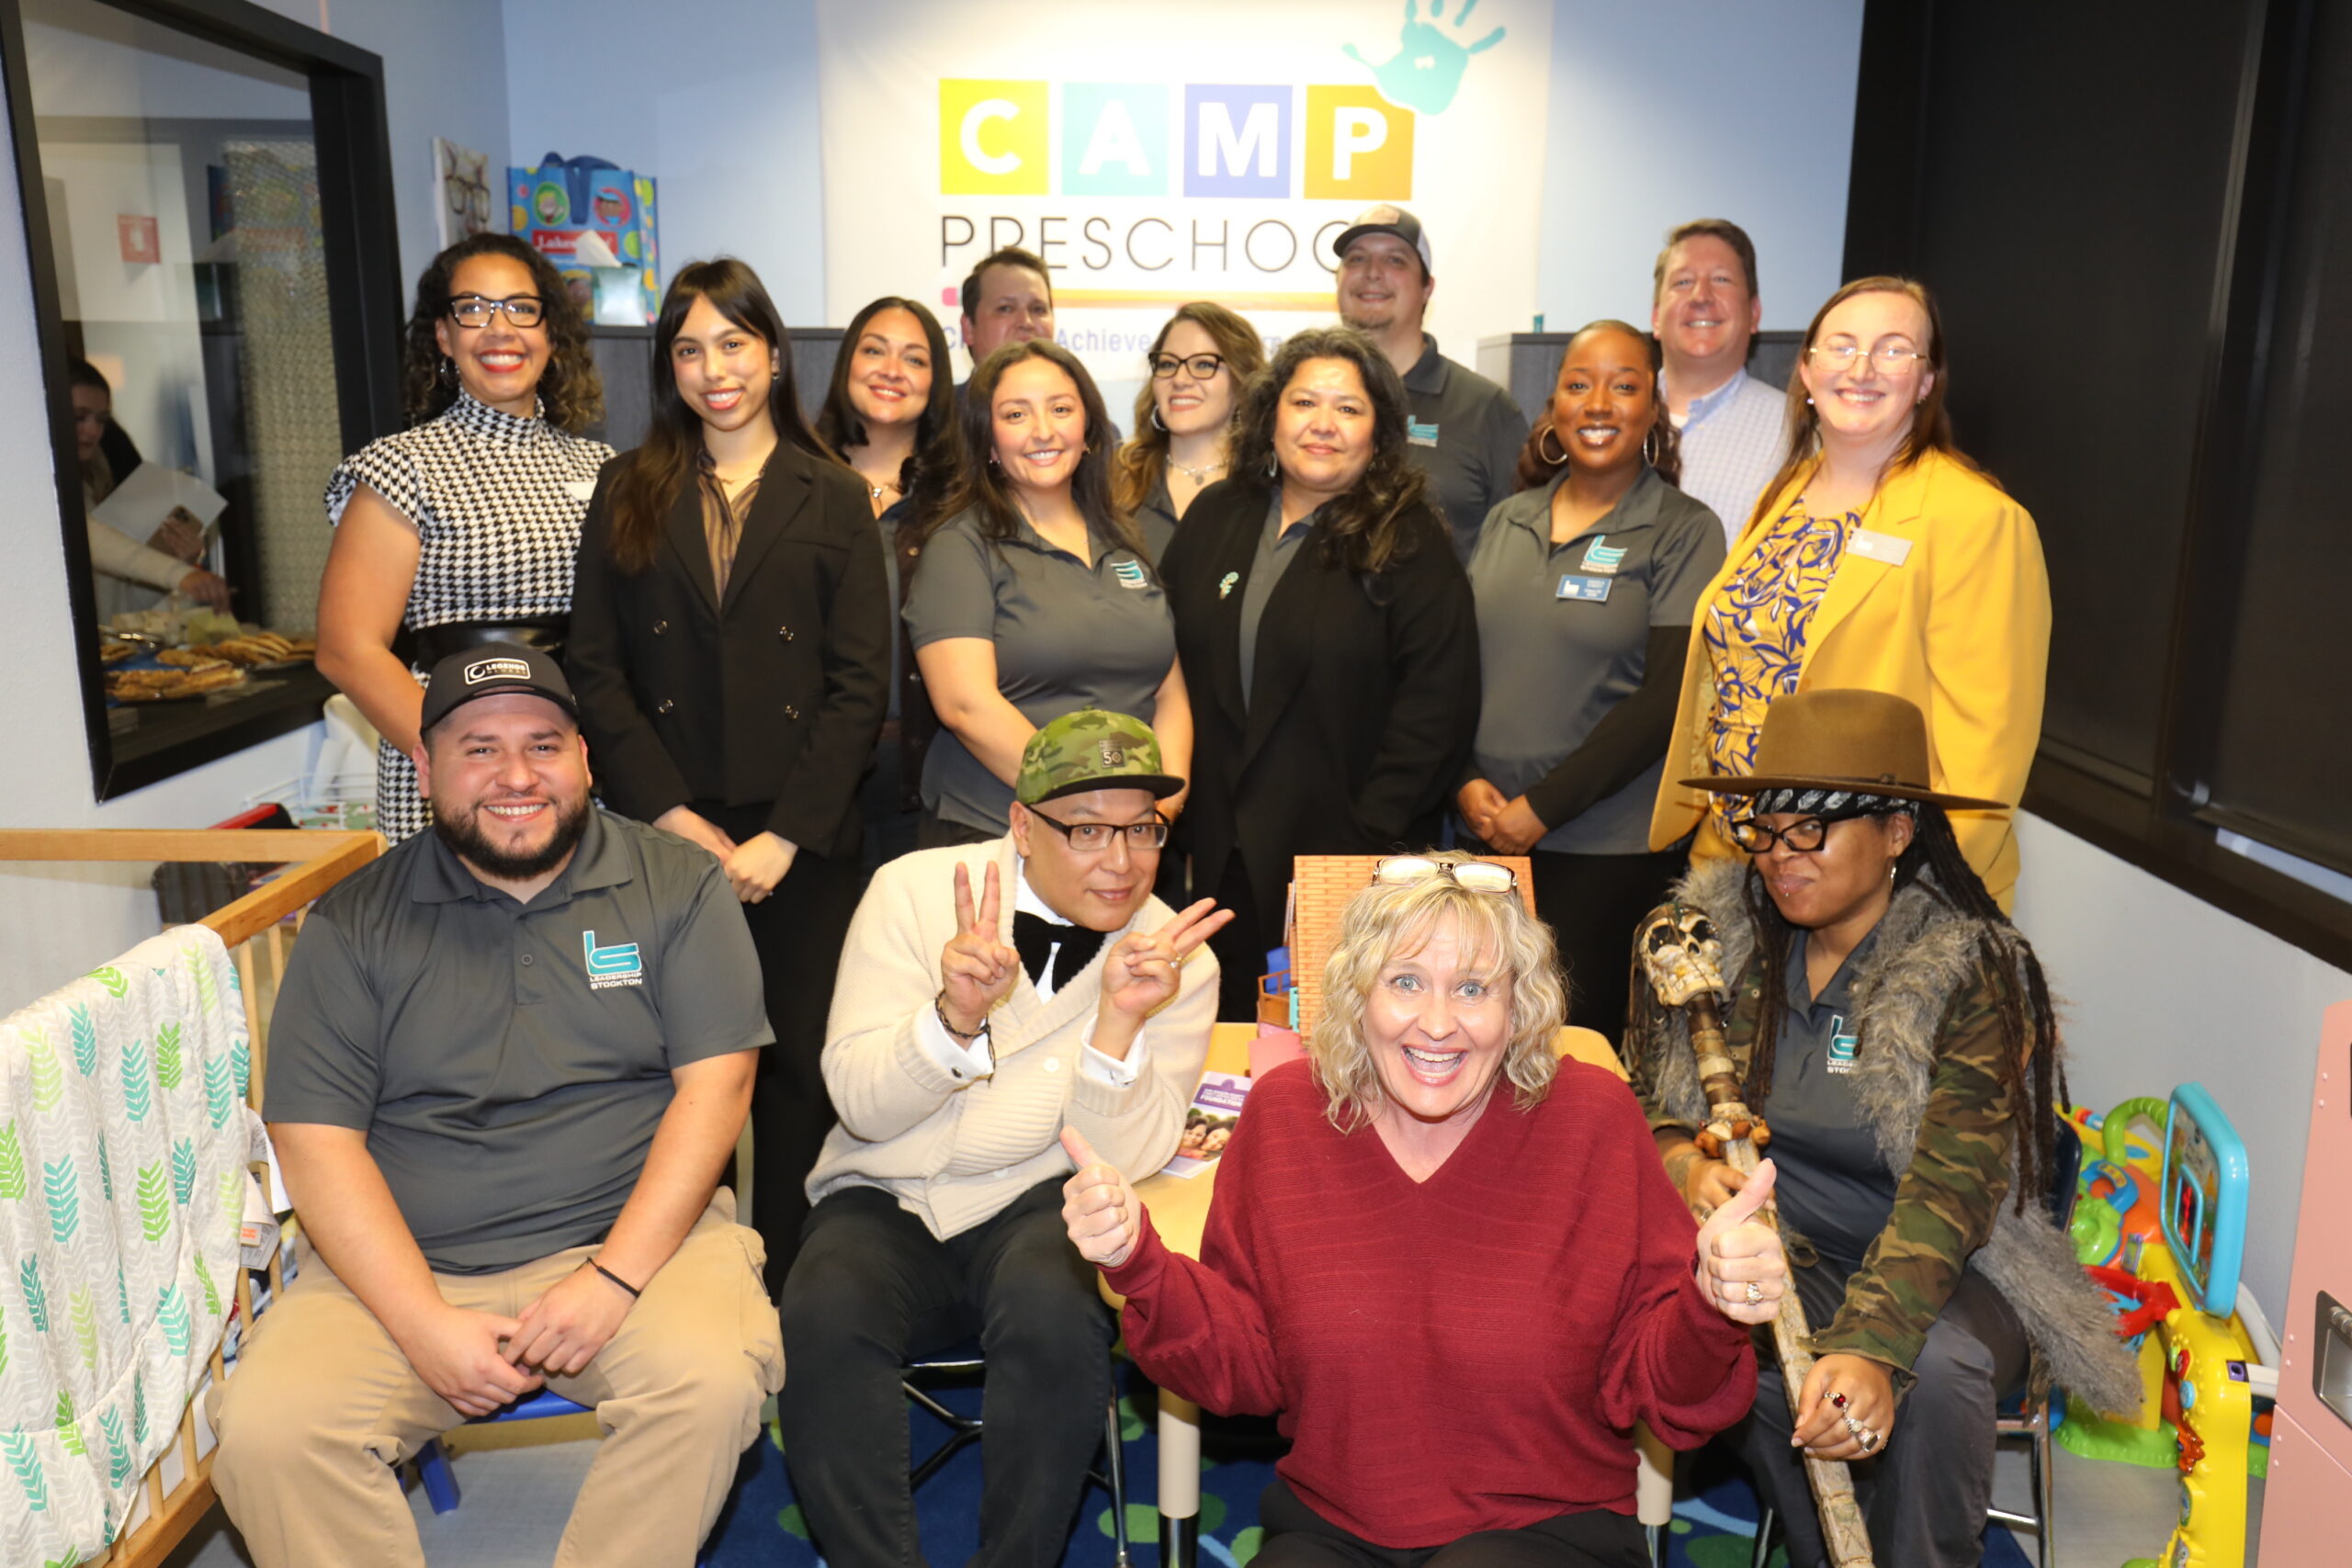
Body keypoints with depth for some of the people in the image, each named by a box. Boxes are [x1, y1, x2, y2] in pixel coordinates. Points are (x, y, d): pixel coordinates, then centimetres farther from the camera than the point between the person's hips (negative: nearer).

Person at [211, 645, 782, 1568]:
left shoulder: (676, 887, 3)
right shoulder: (355, 923, 6)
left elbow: (715, 1084, -4)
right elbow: (314, 1139, -1)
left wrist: (615, 1277, -15)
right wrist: (425, 1324, -12)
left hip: (634, 1239, -1)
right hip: (399, 1265, 2)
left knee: (711, 1381, -29)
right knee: (266, 1427, -23)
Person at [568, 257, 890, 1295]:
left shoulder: (833, 500, 7)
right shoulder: (628, 495, 11)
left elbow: (860, 685, 0)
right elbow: (594, 671, 4)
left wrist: (782, 837, -9)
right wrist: (674, 817, -7)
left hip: (801, 842, -1)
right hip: (665, 836, 1)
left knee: (800, 1067, 3)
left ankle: (785, 1296, 18)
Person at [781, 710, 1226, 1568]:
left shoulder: (1180, 960, -2)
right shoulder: (913, 889, -3)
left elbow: (1127, 1155, -8)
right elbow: (862, 1105, -9)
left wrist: (1121, 1019, -25)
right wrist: (954, 1014, -28)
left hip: (1039, 1205, 0)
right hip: (887, 1202, 1)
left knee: (1056, 1312, -32)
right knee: (824, 1316, -30)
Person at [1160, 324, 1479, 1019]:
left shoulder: (1408, 543, -4)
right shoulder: (1214, 518, 10)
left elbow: (1435, 707, -10)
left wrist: (1372, 841, -15)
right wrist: (1174, 810, 5)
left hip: (1343, 853, -4)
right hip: (1221, 856, 4)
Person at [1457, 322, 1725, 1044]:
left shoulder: (1684, 532, -2)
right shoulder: (1507, 520, 12)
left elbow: (1666, 695, -10)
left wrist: (1542, 807, -12)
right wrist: (1465, 782, -4)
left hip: (1611, 849, -4)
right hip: (1488, 839, 4)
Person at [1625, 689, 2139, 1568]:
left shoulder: (1971, 975, -13)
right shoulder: (1716, 932, -3)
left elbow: (1950, 1190, -23)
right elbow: (1644, 1099, 4)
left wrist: (1873, 1347, -38)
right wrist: (1685, 1166, -20)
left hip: (1936, 1268, -1)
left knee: (1935, 1370, -33)